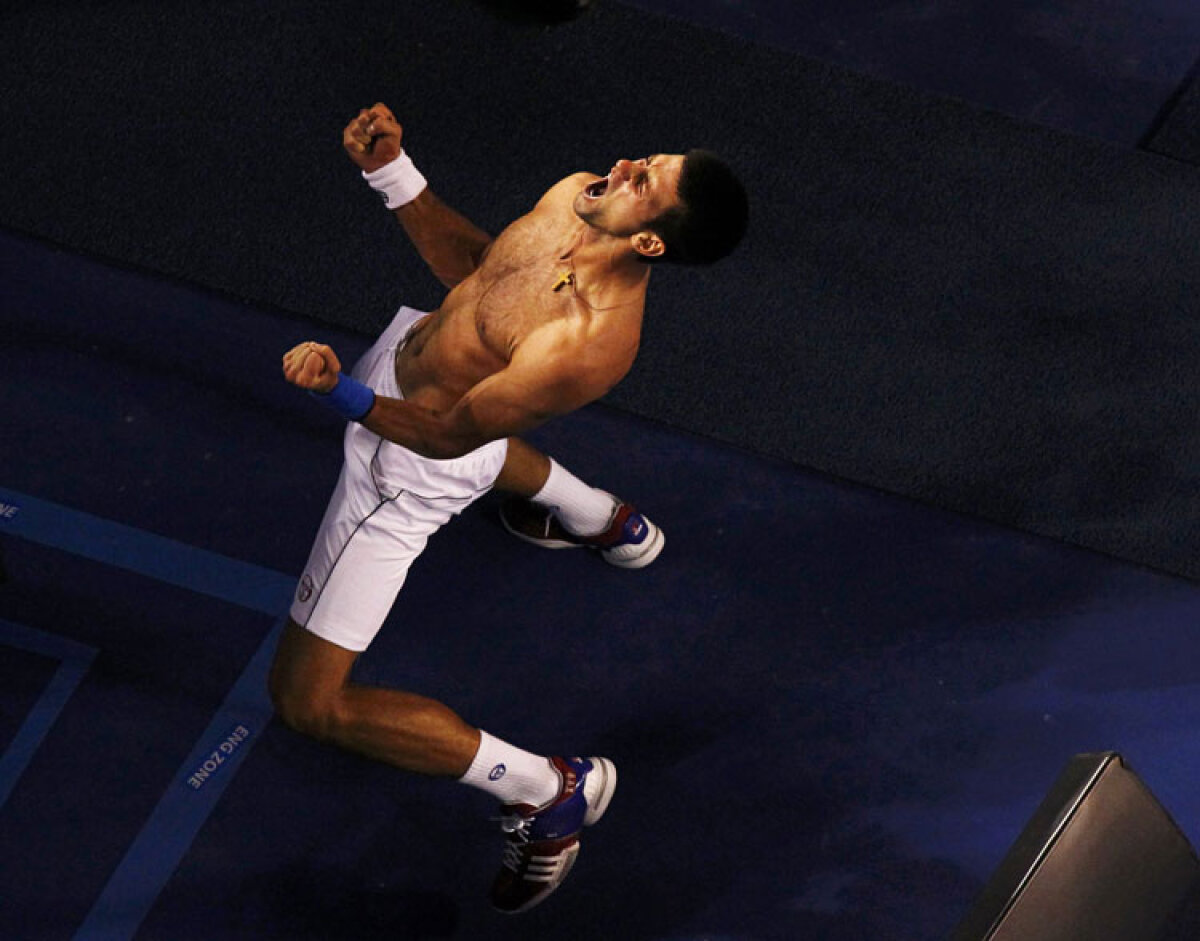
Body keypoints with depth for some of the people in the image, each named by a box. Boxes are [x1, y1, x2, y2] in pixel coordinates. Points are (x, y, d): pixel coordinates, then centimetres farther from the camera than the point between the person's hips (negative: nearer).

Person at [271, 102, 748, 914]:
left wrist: (339, 393, -44)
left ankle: (554, 790, 7)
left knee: (309, 702, -3)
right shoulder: (577, 195, -19)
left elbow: (447, 435, -31)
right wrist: (392, 173, -9)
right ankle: (600, 519, 68)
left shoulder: (585, 345, -43)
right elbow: (473, 266, 0)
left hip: (414, 467, -8)